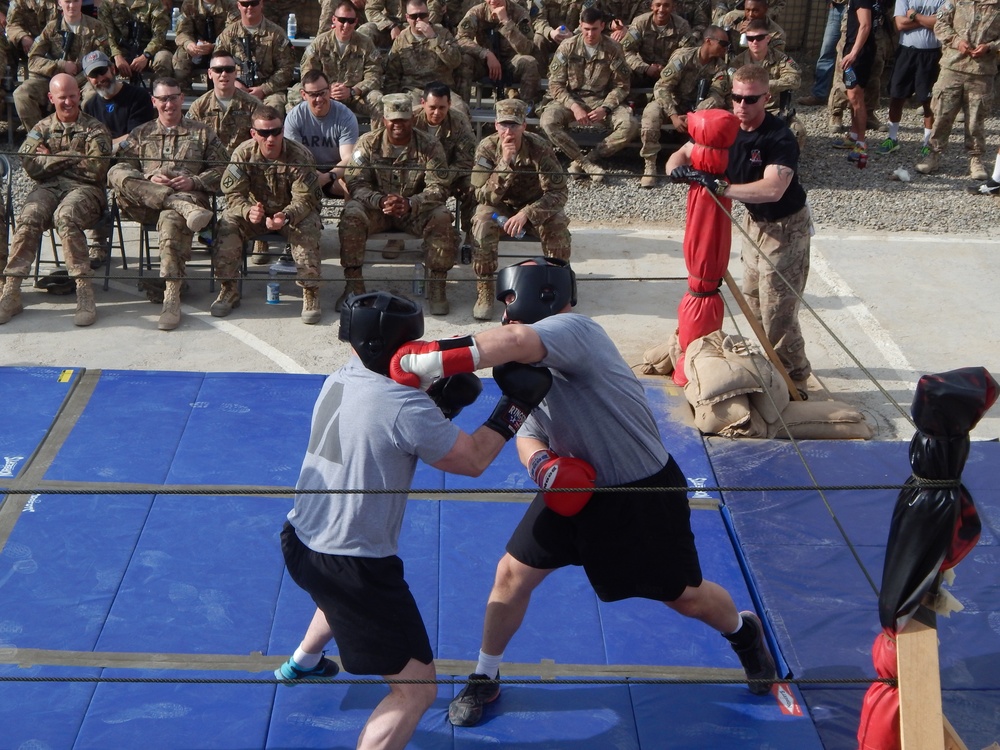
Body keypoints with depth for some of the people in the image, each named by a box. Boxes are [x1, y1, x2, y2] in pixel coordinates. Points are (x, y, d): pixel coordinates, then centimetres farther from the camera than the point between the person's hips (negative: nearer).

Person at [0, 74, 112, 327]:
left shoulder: (95, 130, 10)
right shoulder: (42, 128, 19)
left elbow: (96, 169, -5)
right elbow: (30, 164, 4)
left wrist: (52, 158, 1)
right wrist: (70, 157, -3)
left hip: (84, 189, -3)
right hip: (48, 188, 3)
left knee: (65, 216, -38)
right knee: (28, 217, -31)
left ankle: (84, 290, -39)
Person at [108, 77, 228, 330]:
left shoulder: (202, 133, 21)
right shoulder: (140, 134, 25)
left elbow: (222, 169, 11)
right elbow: (123, 166, 11)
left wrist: (194, 181, -7)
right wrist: (148, 181, -9)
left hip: (189, 195, -2)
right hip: (146, 203, 2)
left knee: (171, 220, -40)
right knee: (116, 175, -29)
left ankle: (172, 298, -44)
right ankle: (184, 207, -40)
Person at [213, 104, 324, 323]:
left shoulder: (300, 156, -21)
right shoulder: (243, 154, -14)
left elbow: (305, 199, -24)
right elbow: (233, 194, -16)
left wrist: (286, 216, -47)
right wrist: (248, 211, -40)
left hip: (292, 214, -2)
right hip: (256, 210, 2)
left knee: (308, 228, -34)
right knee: (227, 223, -25)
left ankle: (310, 293, -25)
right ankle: (229, 290, -15)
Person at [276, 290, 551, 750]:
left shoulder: (339, 381, 1)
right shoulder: (406, 408, -23)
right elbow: (472, 461, -13)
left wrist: (443, 404, 0)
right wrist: (516, 404, -4)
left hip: (300, 541, 9)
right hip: (352, 566, -9)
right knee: (416, 690, -2)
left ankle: (303, 662, 69)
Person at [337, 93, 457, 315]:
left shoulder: (429, 146, -7)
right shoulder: (368, 143, -4)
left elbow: (439, 188, -13)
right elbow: (356, 183, -10)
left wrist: (410, 203, -32)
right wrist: (381, 201, -31)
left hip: (416, 209, 0)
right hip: (376, 207, 0)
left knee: (442, 218, -30)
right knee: (351, 216, -30)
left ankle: (437, 286, -16)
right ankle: (353, 284, -20)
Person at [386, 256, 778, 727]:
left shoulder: (573, 330, -30)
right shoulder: (532, 363, -2)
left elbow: (512, 342, -51)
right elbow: (529, 432, 4)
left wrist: (432, 359, -55)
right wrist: (541, 460, -19)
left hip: (646, 495, -7)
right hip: (575, 489, 7)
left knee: (686, 597, 11)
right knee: (513, 574, 3)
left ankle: (744, 633, 45)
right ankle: (484, 679, 26)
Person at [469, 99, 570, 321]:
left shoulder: (539, 148, -23)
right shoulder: (487, 148, -20)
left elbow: (559, 192, -24)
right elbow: (483, 196, -25)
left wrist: (526, 213, -38)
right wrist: (505, 163, -38)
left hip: (535, 205, 0)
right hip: (500, 205, 0)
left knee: (558, 226, -30)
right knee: (482, 225, -32)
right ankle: (485, 292, -17)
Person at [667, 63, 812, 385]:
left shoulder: (780, 138, -29)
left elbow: (773, 189, -44)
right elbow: (682, 153, -5)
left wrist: (720, 187, -51)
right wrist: (678, 168, -30)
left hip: (785, 227, -8)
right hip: (754, 222, 8)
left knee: (777, 311, -5)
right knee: (754, 302, 20)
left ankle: (795, 375, 15)